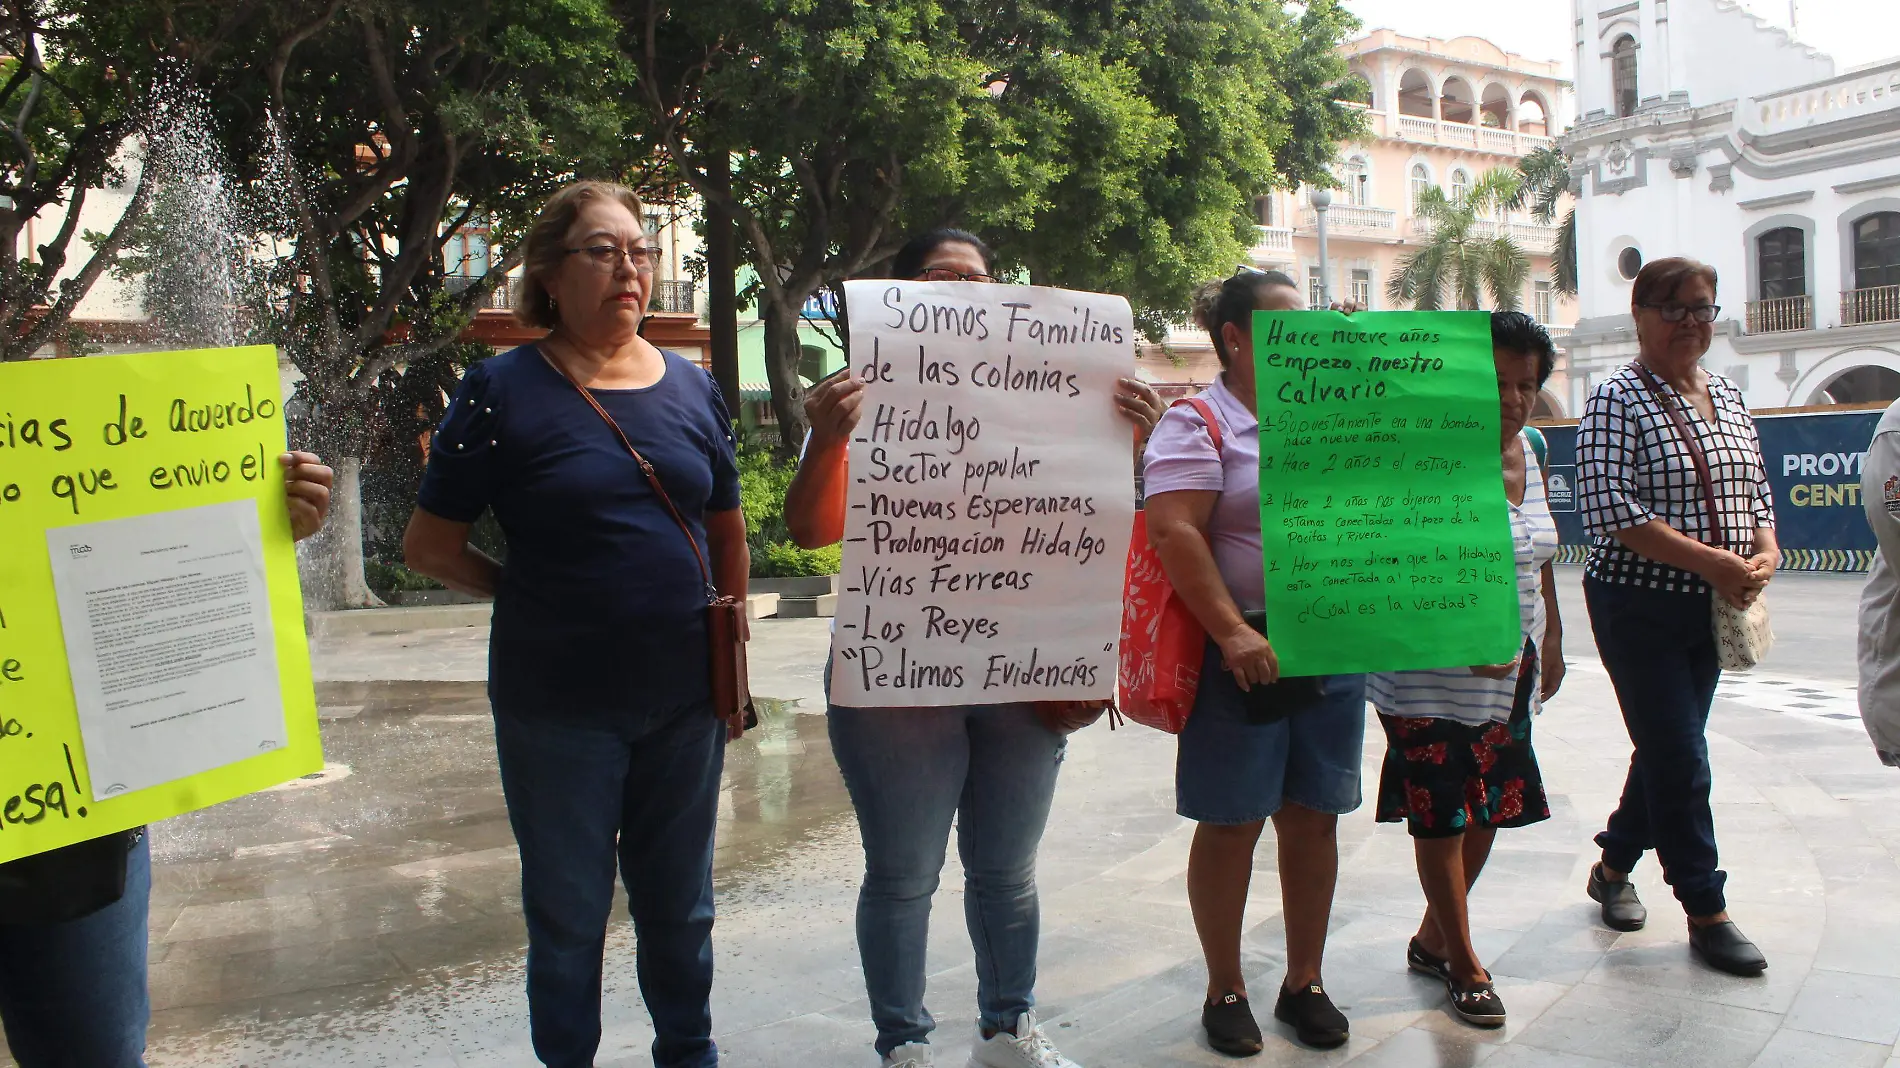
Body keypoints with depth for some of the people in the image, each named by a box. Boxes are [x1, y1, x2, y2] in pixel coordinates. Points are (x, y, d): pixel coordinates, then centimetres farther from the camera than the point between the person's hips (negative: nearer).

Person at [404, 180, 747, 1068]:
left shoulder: (692, 387, 5)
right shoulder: (503, 390, -8)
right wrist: (534, 592, -3)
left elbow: (727, 531, 14)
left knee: (679, 901, 18)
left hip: (685, 700, 4)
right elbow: (430, 546, -4)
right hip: (560, 707, -3)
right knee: (568, 911, 13)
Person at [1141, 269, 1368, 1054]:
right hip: (1244, 656, -6)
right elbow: (1174, 531, -17)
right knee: (1231, 823, 4)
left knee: (1314, 817, 12)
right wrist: (1232, 632, -23)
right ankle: (1225, 991, 20)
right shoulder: (1198, 423, -5)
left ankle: (1304, 982, 27)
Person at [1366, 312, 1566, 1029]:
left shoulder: (1529, 448, 8)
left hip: (1512, 667, 8)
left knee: (1492, 807, 14)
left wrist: (1550, 635, 20)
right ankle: (1463, 961, 19)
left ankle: (1433, 938, 31)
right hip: (1436, 670, -7)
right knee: (1442, 814, 3)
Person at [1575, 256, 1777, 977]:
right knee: (1681, 757, -3)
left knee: (1669, 749, 16)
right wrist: (1709, 560, -23)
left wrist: (1767, 550, -3)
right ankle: (1706, 911, 9)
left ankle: (1614, 864, 34)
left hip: (1713, 608, 7)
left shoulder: (1727, 397, 12)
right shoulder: (1618, 400, -11)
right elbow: (1610, 507, -21)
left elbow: (1756, 487, 18)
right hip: (1639, 606, -7)